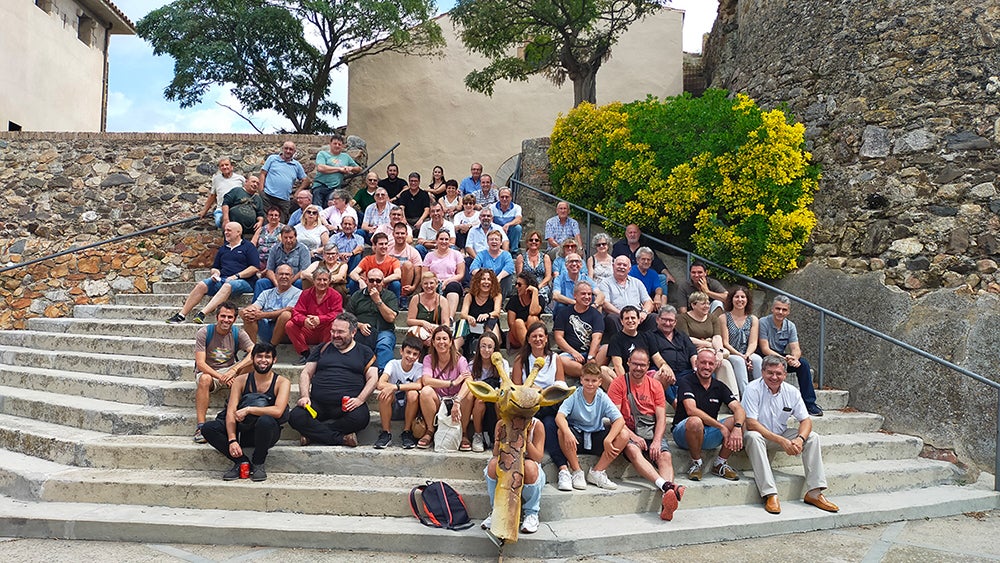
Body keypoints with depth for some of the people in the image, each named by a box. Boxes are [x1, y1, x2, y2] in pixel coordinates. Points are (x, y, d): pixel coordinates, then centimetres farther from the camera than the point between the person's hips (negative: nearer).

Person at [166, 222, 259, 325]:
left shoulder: (248, 246, 7)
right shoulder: (223, 249, 26)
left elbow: (255, 268, -4)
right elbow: (215, 267, 32)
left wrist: (236, 276, -11)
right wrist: (216, 273, 7)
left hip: (243, 281, -6)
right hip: (222, 280, 6)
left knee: (227, 286, -38)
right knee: (201, 285, -21)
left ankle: (202, 313, -52)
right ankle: (181, 315, -26)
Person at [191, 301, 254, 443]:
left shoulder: (238, 333, -3)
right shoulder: (204, 333, -9)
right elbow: (200, 363, -16)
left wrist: (234, 370, -35)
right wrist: (221, 377, -31)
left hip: (229, 371, 3)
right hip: (208, 371, -2)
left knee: (251, 362, -23)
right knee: (205, 379, -38)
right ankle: (200, 426, -40)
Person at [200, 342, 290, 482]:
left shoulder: (282, 382, -6)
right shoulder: (241, 380, 2)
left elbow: (278, 411, -22)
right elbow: (231, 412, -7)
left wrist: (248, 409, -24)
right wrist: (232, 440, -21)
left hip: (268, 433, -3)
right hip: (243, 431, 3)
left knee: (265, 420, -38)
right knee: (208, 428, -18)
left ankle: (258, 463, -13)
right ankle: (241, 461, -8)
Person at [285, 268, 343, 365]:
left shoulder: (335, 296, -3)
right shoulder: (305, 294, 5)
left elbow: (337, 314, -16)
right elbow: (296, 312, -4)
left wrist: (320, 319, -34)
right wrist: (304, 320, -29)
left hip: (325, 333, -3)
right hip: (308, 332, 3)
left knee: (334, 324, -33)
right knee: (289, 325, -17)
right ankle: (304, 354, -10)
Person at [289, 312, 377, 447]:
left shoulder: (364, 352, 15)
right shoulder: (322, 349, 21)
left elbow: (373, 378, 6)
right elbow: (306, 373, 17)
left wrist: (360, 399, -12)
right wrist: (305, 396, -2)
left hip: (347, 405, -2)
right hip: (318, 404, 2)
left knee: (360, 418, -36)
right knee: (295, 417, -28)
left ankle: (314, 433, -19)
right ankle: (342, 439, -24)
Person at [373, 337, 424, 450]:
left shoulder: (419, 367, -6)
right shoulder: (393, 364, -7)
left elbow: (418, 385, -27)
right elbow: (380, 384, -23)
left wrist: (396, 387, -36)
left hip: (409, 409, 0)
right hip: (391, 408, 0)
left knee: (413, 394, -31)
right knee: (386, 392, -30)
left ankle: (407, 433, -13)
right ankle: (386, 433, -15)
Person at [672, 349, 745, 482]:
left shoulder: (719, 387, 7)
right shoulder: (686, 383, -8)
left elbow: (738, 409, -7)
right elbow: (691, 410, -24)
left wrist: (737, 428, -30)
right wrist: (721, 427, -27)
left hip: (709, 435, 5)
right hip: (683, 434, -5)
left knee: (740, 421, -16)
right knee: (695, 422, -39)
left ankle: (720, 464, -1)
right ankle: (696, 464, -12)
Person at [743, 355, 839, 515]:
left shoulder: (791, 392, -4)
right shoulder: (753, 389, -18)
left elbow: (806, 420, -2)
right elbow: (751, 424, -24)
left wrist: (800, 439, -25)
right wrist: (781, 441, -30)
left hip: (782, 435, 5)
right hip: (760, 435, -5)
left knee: (812, 437, -13)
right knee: (754, 437, -37)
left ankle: (814, 493, -14)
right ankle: (770, 494, -40)